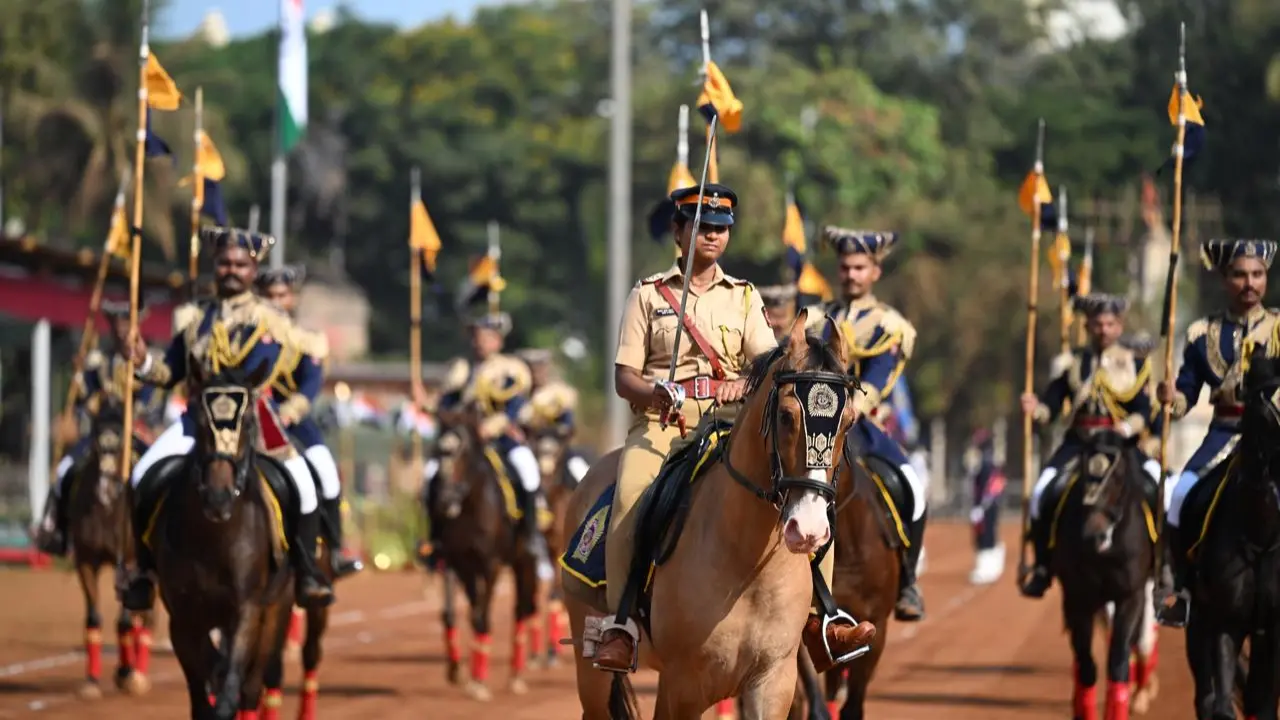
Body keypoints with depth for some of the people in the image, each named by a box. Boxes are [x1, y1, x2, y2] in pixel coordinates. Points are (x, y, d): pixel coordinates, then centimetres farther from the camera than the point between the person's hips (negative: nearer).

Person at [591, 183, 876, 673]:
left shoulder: (744, 296, 16)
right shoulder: (648, 294, 8)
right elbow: (624, 376, 3)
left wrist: (745, 384, -19)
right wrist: (657, 392, -19)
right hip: (661, 421, -3)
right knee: (630, 494, -33)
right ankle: (620, 621, -27)